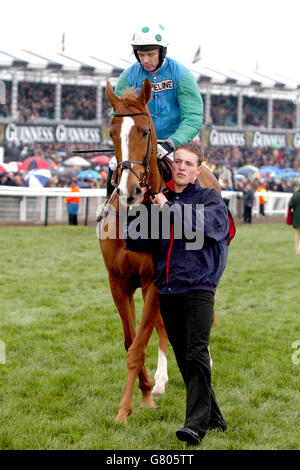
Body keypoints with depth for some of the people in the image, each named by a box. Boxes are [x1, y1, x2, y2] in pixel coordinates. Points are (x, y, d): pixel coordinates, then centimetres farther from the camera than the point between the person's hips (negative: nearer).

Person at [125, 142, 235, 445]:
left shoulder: (209, 198, 5)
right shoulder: (158, 200, 16)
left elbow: (213, 225, -18)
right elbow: (133, 241, 12)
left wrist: (170, 208, -13)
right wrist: (139, 208, -5)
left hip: (198, 287, -5)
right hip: (166, 292, 5)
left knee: (196, 356, -16)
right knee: (184, 359, 8)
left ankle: (196, 423, -20)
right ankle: (213, 417, 19)